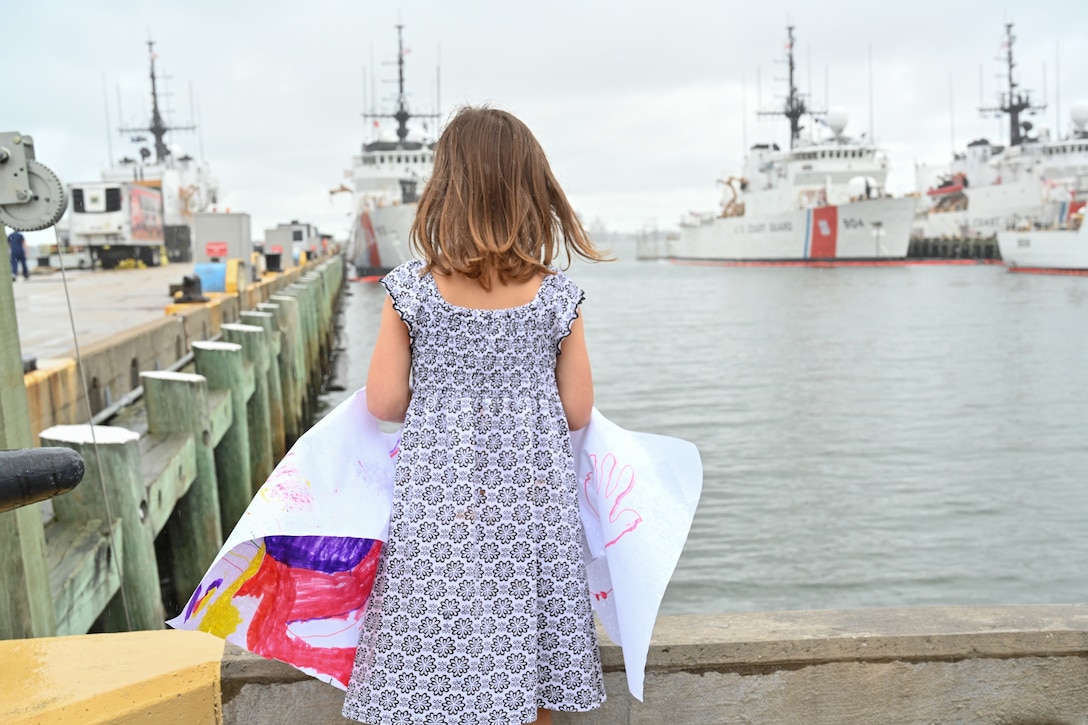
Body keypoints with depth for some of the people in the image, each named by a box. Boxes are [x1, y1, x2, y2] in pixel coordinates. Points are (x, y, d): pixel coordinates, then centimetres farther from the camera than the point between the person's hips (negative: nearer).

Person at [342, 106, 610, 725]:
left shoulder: (412, 290, -8)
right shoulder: (557, 298, -6)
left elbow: (383, 403, -4)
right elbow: (577, 414, -1)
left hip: (441, 502, -1)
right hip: (533, 500, 1)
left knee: (433, 670, 11)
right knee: (525, 659, 16)